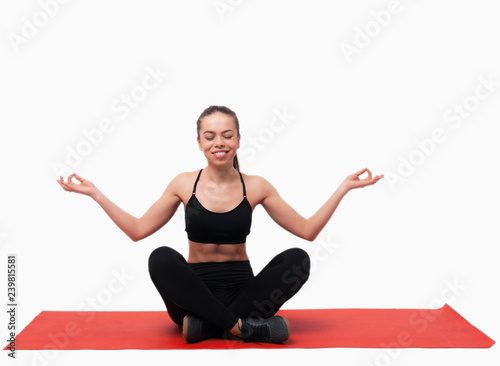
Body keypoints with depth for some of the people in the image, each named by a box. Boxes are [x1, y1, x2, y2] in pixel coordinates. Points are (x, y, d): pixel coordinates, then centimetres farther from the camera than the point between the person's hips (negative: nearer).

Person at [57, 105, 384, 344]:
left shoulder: (255, 186, 0)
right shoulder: (185, 184, 1)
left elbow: (307, 230, 0)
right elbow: (138, 230, 3)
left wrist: (343, 189, -6)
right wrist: (96, 194, -1)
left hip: (242, 288, 1)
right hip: (194, 290, 0)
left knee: (298, 259, -25)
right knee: (161, 258, -31)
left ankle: (207, 323, -25)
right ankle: (243, 326, -28)